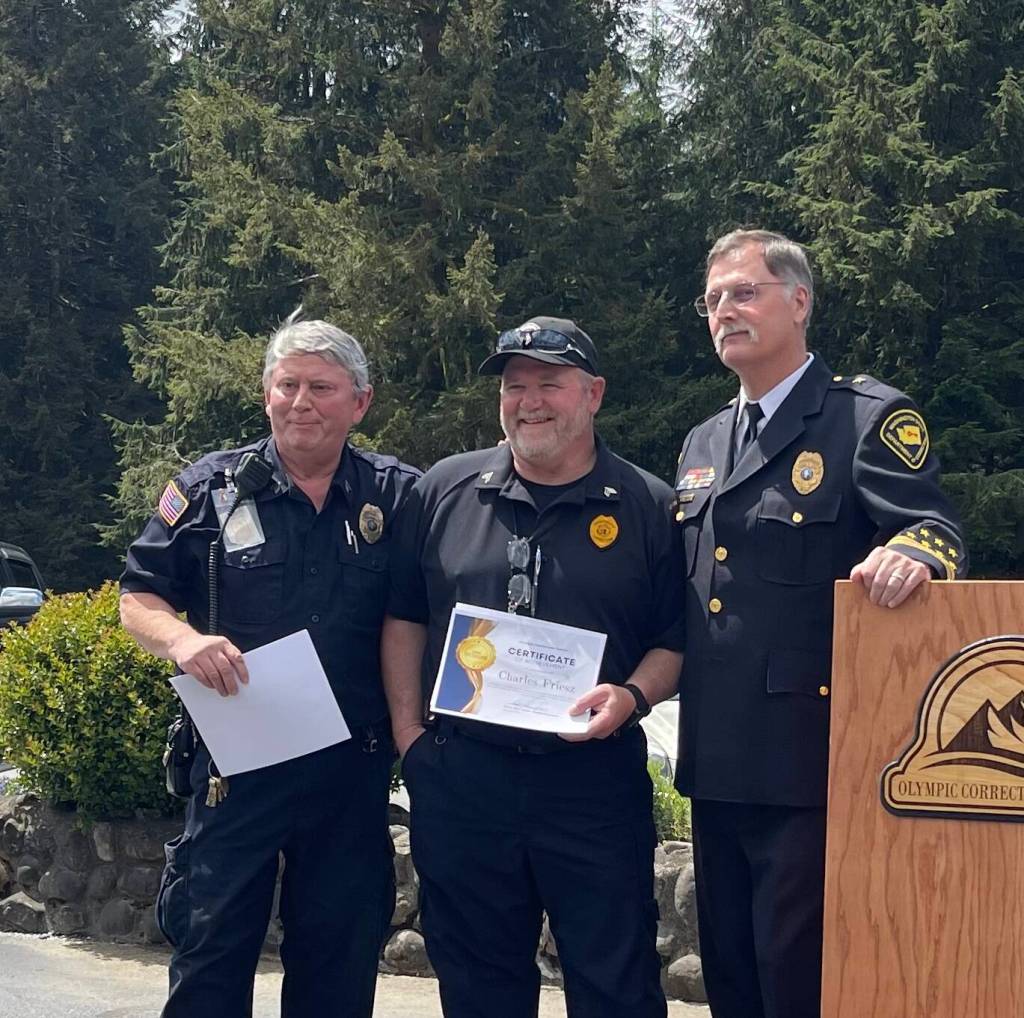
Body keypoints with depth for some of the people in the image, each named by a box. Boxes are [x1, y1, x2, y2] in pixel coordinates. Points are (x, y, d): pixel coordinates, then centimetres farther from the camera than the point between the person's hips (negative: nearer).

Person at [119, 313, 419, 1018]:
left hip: (353, 769, 1)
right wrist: (182, 639, -17)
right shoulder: (212, 487, 1)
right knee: (211, 943, 4)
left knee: (340, 959, 12)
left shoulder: (398, 497, 2)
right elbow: (139, 599, 4)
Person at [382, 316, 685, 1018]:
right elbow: (404, 618, 11)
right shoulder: (444, 491, 6)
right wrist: (409, 734, 4)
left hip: (594, 781, -2)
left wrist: (632, 696, -16)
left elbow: (676, 639, 3)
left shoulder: (648, 508, 0)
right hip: (459, 780, 2)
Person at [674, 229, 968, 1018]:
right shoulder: (702, 444, 17)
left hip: (811, 766, -7)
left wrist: (910, 554, -38)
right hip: (718, 766, 7)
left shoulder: (870, 417, -5)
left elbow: (935, 531, -17)